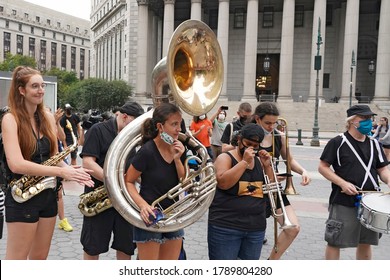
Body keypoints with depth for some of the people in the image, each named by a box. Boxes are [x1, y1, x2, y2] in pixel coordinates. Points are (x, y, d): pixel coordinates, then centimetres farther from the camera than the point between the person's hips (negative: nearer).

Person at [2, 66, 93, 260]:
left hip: (48, 194, 6)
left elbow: (54, 155, 8)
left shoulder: (48, 117, 5)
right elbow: (16, 164, -25)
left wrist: (70, 170, -14)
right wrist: (61, 172, -27)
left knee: (40, 257, 17)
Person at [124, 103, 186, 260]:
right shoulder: (148, 151, -17)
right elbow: (128, 181, -10)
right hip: (150, 217, -6)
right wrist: (142, 204, -25)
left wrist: (177, 159, -13)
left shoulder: (178, 149, 1)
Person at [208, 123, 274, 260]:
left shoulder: (259, 160, 13)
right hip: (225, 226, -5)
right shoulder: (225, 158, -3)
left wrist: (267, 166, -1)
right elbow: (223, 183, -21)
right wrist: (244, 161, -17)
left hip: (256, 228, 6)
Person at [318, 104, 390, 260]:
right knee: (335, 242, 3)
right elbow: (322, 167, -7)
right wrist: (343, 183, -18)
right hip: (344, 203, -5)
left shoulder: (374, 144, 10)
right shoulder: (337, 142, -7)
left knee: (365, 242, 16)